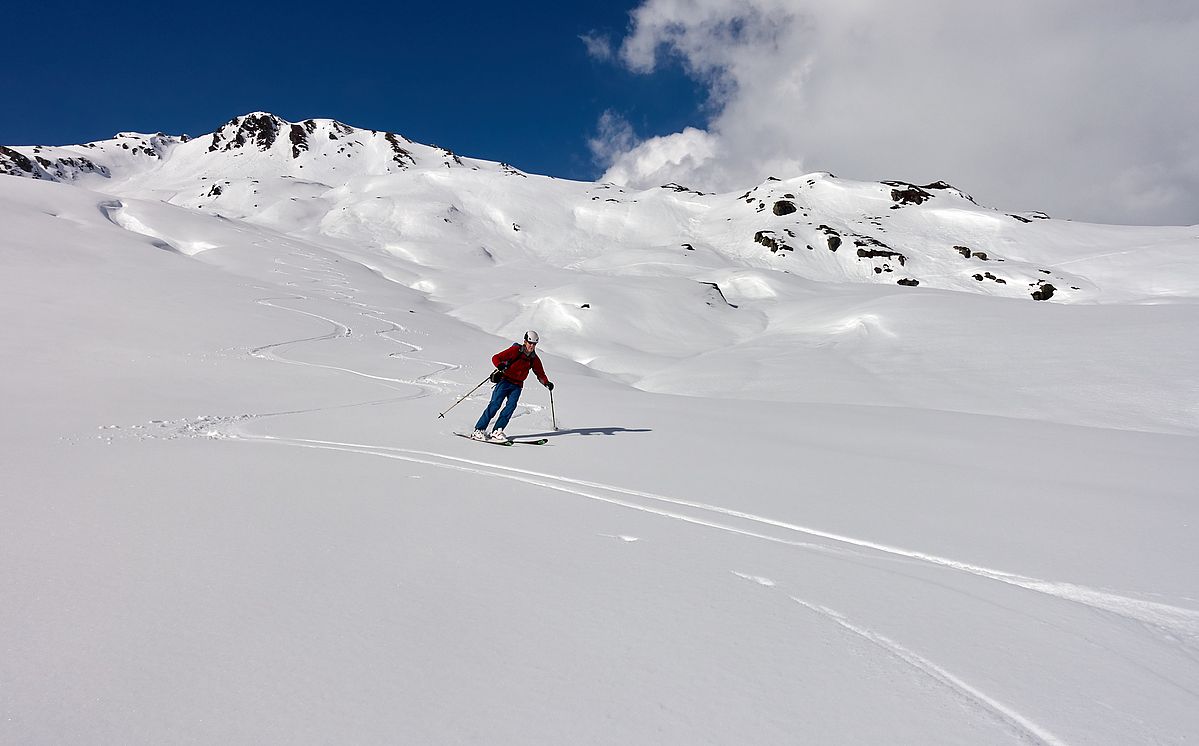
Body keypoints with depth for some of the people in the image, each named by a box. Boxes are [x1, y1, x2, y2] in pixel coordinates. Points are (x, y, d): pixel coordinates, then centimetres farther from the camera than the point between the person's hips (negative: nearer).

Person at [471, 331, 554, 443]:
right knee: (495, 404, -13)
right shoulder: (515, 350, -8)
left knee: (511, 406, -15)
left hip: (517, 385, 4)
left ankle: (497, 431, -11)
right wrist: (501, 366, -31)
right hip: (505, 381, -4)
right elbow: (495, 358, -11)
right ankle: (479, 430, -10)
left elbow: (540, 373, 18)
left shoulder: (534, 359, 7)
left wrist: (547, 383, -1)